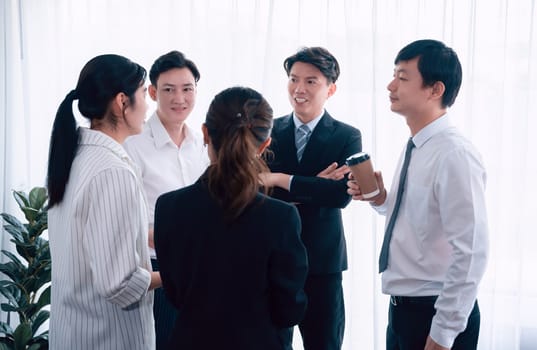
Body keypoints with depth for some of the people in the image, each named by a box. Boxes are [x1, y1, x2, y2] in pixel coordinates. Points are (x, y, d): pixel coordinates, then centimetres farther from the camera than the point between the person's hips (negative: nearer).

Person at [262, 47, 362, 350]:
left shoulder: (347, 137, -1)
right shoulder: (268, 132, 4)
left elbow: (342, 193, -17)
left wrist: (281, 180, -19)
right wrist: (313, 188, -18)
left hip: (322, 260, -1)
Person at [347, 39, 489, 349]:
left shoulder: (455, 156, -21)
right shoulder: (416, 148, 6)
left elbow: (472, 253, -24)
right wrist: (381, 199, 0)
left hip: (435, 315, -8)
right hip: (402, 309, 8)